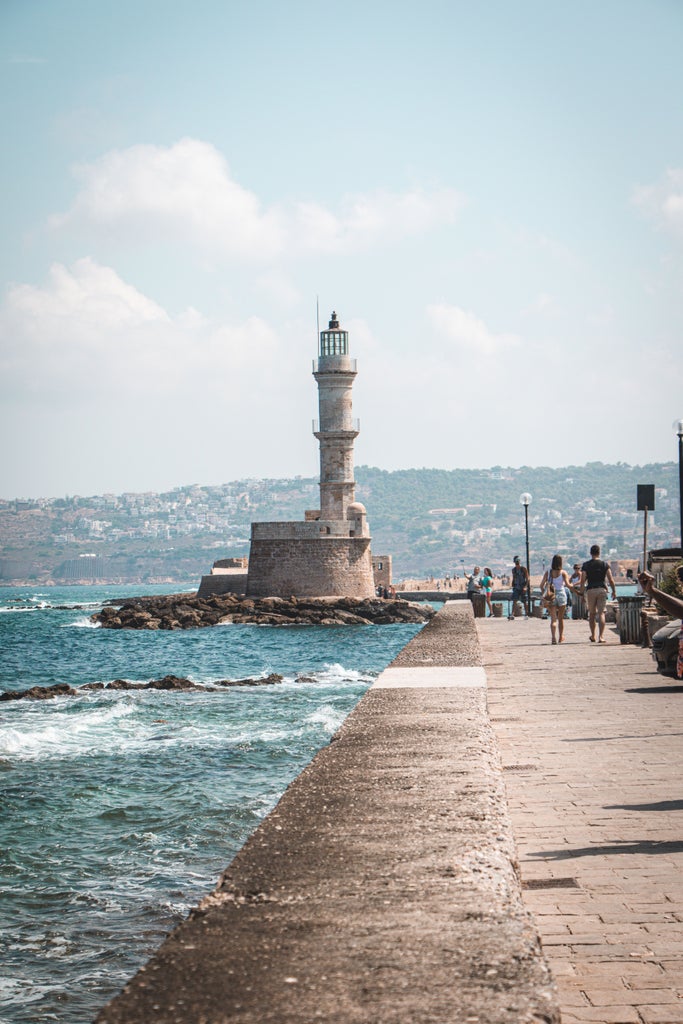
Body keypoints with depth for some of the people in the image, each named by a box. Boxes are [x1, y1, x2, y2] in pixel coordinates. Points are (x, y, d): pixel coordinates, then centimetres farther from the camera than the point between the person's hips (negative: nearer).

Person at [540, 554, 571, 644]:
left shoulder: (548, 572, 1)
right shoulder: (563, 572, -5)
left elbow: (542, 585, -3)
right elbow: (567, 584, -13)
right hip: (561, 594, -1)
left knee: (553, 619, -2)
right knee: (561, 618, 15)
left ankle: (553, 637, -20)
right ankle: (561, 637, 26)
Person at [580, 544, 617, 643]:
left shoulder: (586, 565, 1)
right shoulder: (604, 564, 2)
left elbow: (583, 580, -3)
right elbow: (611, 580, -2)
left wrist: (582, 593, 3)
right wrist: (614, 591, 7)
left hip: (590, 590, 0)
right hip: (602, 589, 0)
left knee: (592, 613, 14)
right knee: (601, 613, -4)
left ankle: (593, 636, 22)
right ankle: (601, 637, -15)